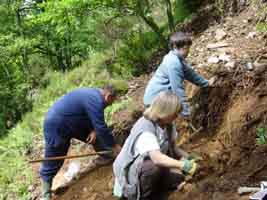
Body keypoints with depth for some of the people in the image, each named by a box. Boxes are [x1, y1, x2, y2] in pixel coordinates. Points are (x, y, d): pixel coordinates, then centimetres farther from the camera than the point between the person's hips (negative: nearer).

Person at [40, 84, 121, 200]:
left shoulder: (94, 94, 5)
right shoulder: (95, 100, -27)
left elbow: (96, 122, 13)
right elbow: (101, 128, -25)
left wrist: (93, 130, -8)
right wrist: (114, 146, -15)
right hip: (56, 126, -10)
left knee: (96, 135, 13)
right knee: (52, 163, 3)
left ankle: (107, 157, 31)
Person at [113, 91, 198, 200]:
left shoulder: (166, 123, -6)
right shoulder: (145, 130, -32)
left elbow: (172, 147, 0)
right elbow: (157, 158, -42)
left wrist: (185, 160, -16)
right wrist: (183, 165, -38)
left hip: (153, 164, 8)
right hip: (130, 170, -8)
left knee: (177, 178, -7)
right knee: (154, 166, -35)